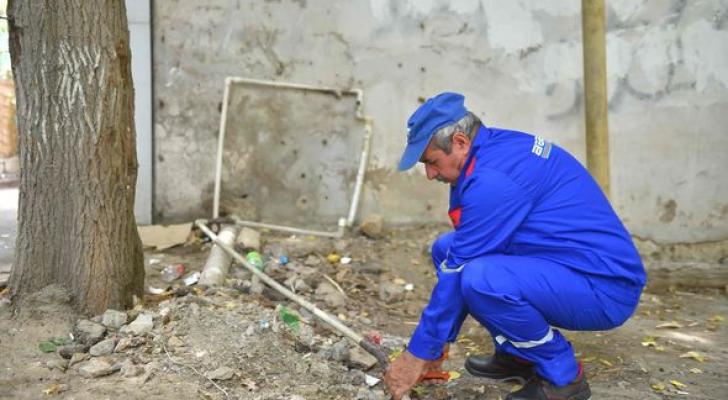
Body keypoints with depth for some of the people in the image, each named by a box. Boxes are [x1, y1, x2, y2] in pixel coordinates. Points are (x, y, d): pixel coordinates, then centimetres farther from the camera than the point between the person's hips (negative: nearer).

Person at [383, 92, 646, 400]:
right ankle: (516, 354, 13)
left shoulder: (495, 178, -24)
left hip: (606, 287, -9)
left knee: (478, 279, -33)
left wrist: (419, 354, -9)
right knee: (446, 249, 7)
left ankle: (563, 375, -7)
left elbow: (458, 272, -20)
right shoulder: (498, 147, 6)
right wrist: (439, 341, 15)